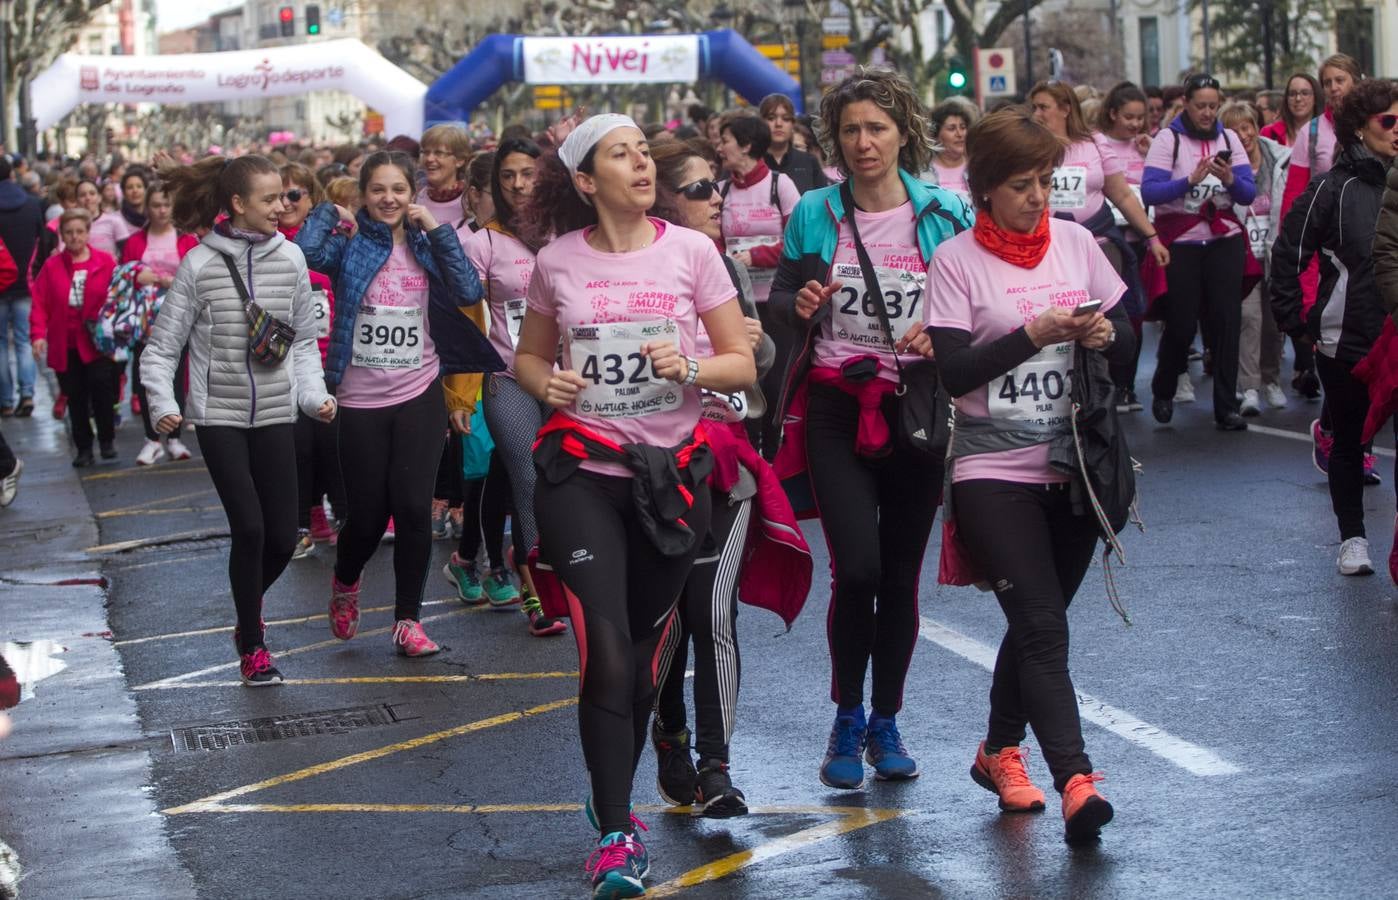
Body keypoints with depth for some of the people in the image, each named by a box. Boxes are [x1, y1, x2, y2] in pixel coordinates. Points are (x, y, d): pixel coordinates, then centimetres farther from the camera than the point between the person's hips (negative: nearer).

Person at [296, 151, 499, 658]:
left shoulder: (425, 245, 8)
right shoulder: (349, 243, 0)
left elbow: (468, 292, -9)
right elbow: (305, 253, -22)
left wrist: (437, 230, -10)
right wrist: (329, 213, -6)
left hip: (419, 396, 1)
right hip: (360, 401, -1)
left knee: (413, 507, -9)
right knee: (367, 515, 4)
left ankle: (408, 619, 4)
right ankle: (346, 583, 37)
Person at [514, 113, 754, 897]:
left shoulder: (691, 251, -1)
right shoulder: (558, 261, 1)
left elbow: (743, 364, 2)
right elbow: (529, 356, 15)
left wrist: (689, 367, -18)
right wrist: (545, 384, -7)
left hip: (671, 475, 1)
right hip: (581, 473, -1)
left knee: (643, 653, 12)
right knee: (607, 655, -13)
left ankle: (613, 800, 33)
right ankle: (615, 832, -5)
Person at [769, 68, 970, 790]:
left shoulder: (945, 213, 1)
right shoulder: (815, 214, 2)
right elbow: (779, 298, 8)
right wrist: (799, 305, -15)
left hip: (916, 409, 1)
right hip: (836, 411, -1)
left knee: (901, 575, 7)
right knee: (857, 569, -13)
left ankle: (884, 723, 24)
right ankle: (847, 719, 9)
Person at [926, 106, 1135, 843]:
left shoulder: (1075, 242, 6)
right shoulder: (957, 260, -6)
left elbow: (1128, 336, 11)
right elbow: (954, 371, -13)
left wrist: (1107, 334, -11)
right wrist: (1034, 333, -21)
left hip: (1074, 465, 4)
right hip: (994, 470, -4)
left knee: (1036, 621, 13)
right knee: (1041, 626, -13)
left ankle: (1000, 750, 31)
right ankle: (1075, 780, -17)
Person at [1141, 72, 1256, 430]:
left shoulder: (1228, 139, 6)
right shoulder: (1168, 139, -5)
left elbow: (1249, 194, 0)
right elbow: (1149, 192, -15)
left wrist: (1230, 179, -20)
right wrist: (1191, 180, -26)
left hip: (1224, 242, 3)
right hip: (1180, 244, -3)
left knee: (1227, 321, -2)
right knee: (1181, 325, 2)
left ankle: (1226, 407, 4)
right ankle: (1163, 393, 28)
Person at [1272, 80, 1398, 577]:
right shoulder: (1333, 188, -7)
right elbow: (1288, 254, -4)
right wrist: (1293, 320, -6)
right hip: (1345, 341, -3)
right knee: (1348, 441, 9)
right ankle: (1352, 538, 19)